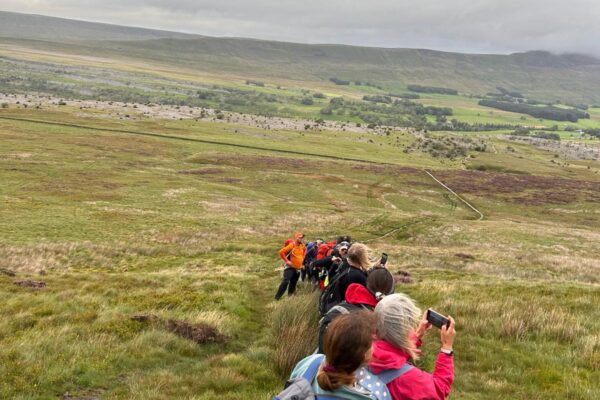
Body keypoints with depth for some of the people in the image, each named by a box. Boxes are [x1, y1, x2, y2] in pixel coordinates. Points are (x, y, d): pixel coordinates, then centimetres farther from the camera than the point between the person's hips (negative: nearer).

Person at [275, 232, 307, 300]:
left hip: (298, 268, 6)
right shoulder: (292, 245, -17)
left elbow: (304, 250, 29)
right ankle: (277, 297, -14)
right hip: (290, 267, -6)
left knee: (293, 283, 13)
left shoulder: (303, 246, 3)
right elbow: (281, 252, -19)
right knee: (285, 281, -17)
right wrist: (286, 261, -18)